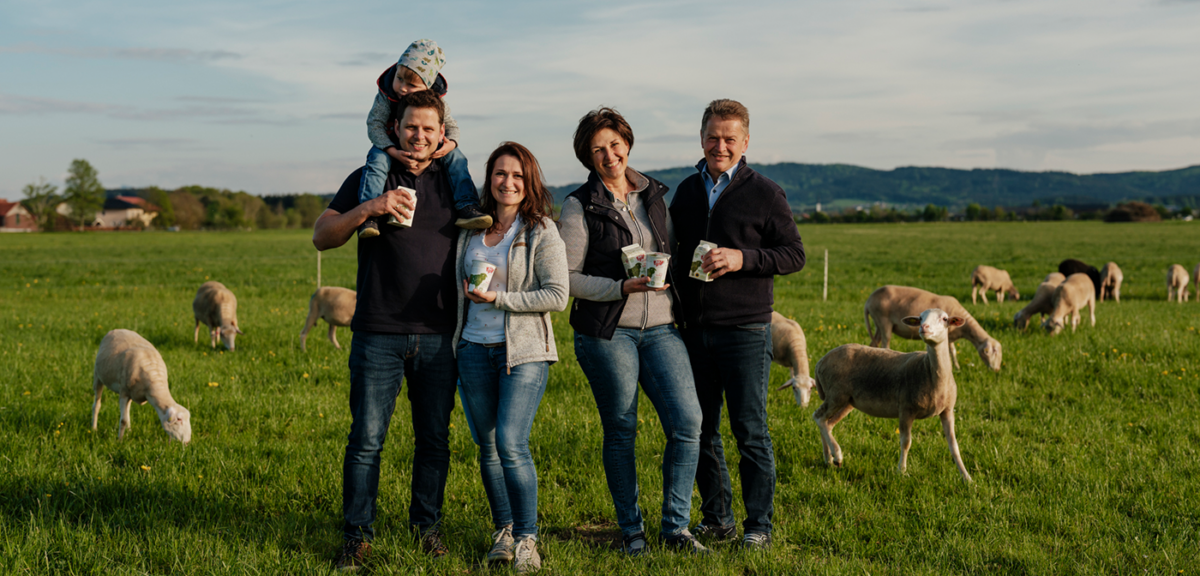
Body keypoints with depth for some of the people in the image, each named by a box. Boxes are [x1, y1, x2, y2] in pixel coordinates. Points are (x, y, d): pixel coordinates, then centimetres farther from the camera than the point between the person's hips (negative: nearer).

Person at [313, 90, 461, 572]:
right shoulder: (368, 179, 5)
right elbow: (321, 237, -1)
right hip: (379, 334, -2)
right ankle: (357, 536, 7)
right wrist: (368, 208, -16)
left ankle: (427, 525, 22)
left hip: (438, 335, 2)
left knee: (435, 438, 7)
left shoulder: (454, 183, 11)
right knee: (366, 438, -3)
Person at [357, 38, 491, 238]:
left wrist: (451, 143, -30)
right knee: (377, 160, -33)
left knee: (456, 157, -19)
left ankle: (466, 208, -22)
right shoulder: (386, 96, -21)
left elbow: (451, 125, -4)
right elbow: (374, 125, -22)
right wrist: (394, 152, -36)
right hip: (392, 145, -2)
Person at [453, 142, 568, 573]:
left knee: (511, 443, -14)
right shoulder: (470, 230, 11)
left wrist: (499, 299, -14)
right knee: (488, 447, 8)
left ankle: (527, 537, -2)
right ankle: (503, 531, 23)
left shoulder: (542, 231, -3)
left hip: (524, 352, -5)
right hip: (475, 350, 5)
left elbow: (557, 295, -10)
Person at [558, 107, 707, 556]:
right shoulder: (580, 206, -2)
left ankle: (676, 527, 6)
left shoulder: (654, 196, 12)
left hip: (660, 328, 4)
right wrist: (623, 288, -16)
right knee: (621, 432, 3)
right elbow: (567, 277, -6)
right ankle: (631, 530, 19)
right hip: (606, 332, -3)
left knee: (687, 422, -7)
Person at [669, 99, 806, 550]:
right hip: (693, 328, 5)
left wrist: (743, 258, -17)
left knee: (750, 432, -1)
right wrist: (673, 301, 9)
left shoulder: (765, 193, -2)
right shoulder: (687, 191, 12)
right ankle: (715, 518, 22)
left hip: (745, 330, -5)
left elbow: (794, 254, -3)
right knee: (701, 430, 9)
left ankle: (759, 525, 10)